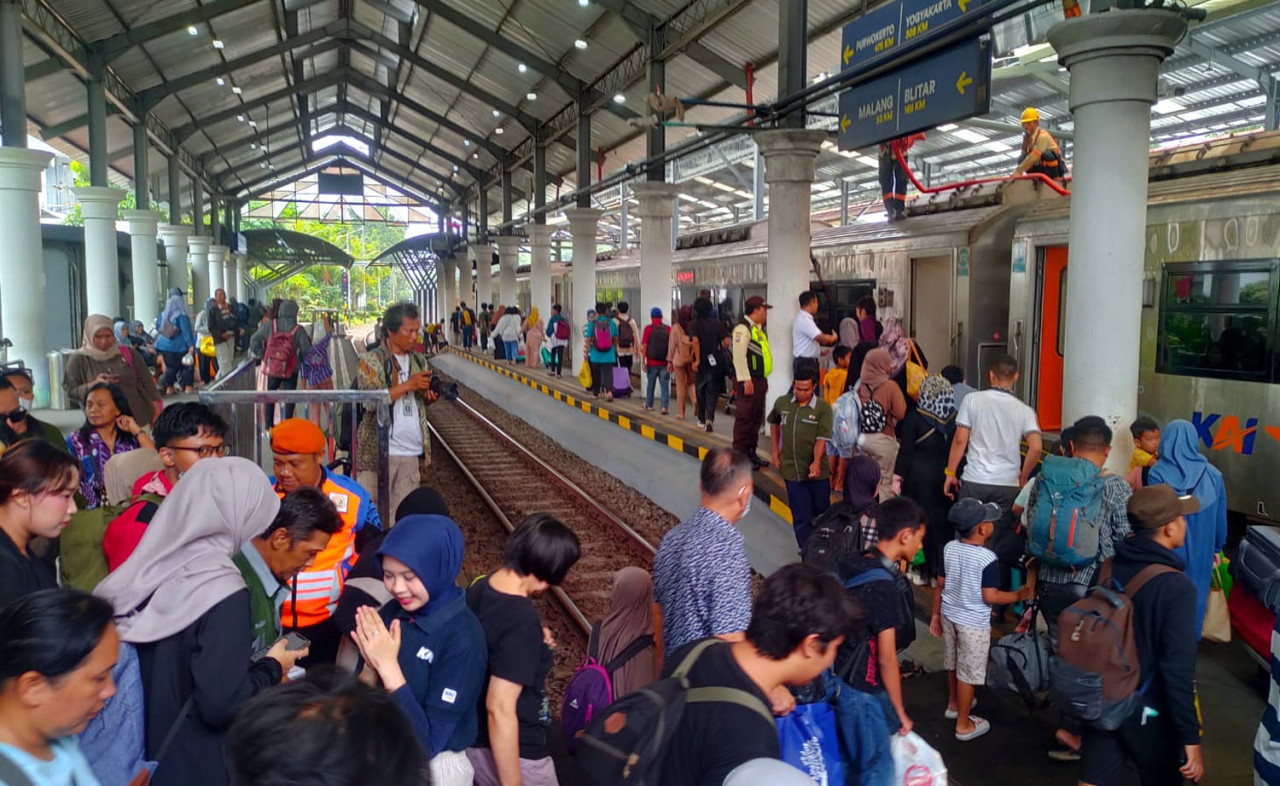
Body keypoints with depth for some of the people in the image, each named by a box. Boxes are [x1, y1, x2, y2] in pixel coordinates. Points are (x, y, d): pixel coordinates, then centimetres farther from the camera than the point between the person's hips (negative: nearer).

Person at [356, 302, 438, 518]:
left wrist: (429, 397, -2)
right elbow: (370, 401, -15)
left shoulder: (419, 361, 12)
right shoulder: (371, 361, -4)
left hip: (413, 451, 5)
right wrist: (408, 384, -17)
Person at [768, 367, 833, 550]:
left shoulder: (823, 408, -11)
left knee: (821, 510, 14)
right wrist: (775, 450, 12)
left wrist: (816, 462, -32)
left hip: (816, 471, -2)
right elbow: (774, 423, 19)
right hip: (791, 470, 2)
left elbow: (822, 439, -18)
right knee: (801, 518, 6)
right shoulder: (782, 403, -1)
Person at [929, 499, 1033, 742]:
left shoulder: (949, 549, -6)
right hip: (973, 622, -6)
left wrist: (936, 615, 12)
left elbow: (940, 585, 1)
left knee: (953, 662, 25)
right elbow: (990, 597, -22)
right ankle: (963, 724, 18)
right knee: (968, 672, 6)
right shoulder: (987, 558, -24)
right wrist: (1019, 595, -7)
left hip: (949, 614, 6)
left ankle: (953, 704, 46)